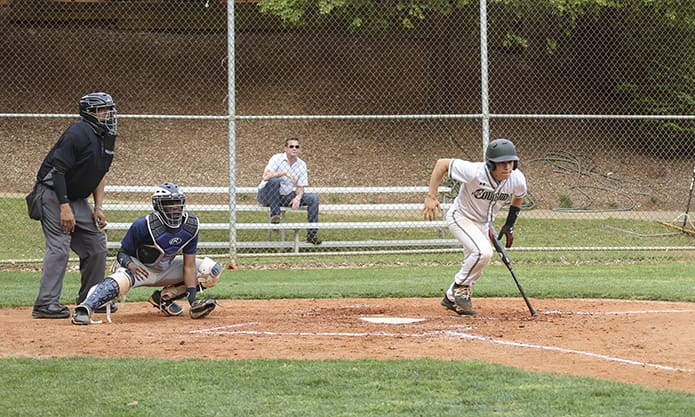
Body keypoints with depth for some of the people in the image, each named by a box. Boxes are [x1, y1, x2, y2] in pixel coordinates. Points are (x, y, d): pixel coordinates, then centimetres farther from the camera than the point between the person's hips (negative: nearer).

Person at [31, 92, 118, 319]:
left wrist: (98, 208, 6)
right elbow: (58, 169, -22)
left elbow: (98, 174, 16)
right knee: (59, 245, -18)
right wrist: (64, 206, -25)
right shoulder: (79, 133, -21)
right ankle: (45, 303, -19)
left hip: (77, 198, 9)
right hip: (52, 192, -9)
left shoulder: (106, 139, 7)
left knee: (96, 244, 9)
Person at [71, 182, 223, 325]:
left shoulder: (190, 225, -14)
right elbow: (122, 253, -16)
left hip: (167, 268, 6)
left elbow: (189, 265, -12)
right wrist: (129, 264, -41)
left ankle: (164, 297, -2)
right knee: (122, 279, -42)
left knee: (213, 270, -8)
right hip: (141, 268, -6)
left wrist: (192, 299, -21)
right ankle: (85, 308, -47)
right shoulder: (143, 226, -26)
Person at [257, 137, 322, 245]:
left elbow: (300, 187, 2)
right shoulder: (277, 158, -15)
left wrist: (298, 197, -21)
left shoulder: (302, 165, 1)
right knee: (274, 180, -38)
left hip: (286, 197, 5)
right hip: (266, 195, -5)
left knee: (313, 197, -11)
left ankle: (312, 234, -11)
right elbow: (266, 176, -30)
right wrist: (285, 173, -39)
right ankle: (275, 215, -29)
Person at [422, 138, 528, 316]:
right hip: (460, 217, -6)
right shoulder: (475, 172, -34)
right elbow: (442, 163, -26)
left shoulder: (517, 179, -18)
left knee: (474, 267, 13)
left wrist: (509, 225, 7)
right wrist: (431, 197, -30)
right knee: (483, 252, -28)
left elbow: (519, 196, 7)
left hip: (483, 224, 7)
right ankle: (460, 287, -6)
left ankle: (452, 298, 37)